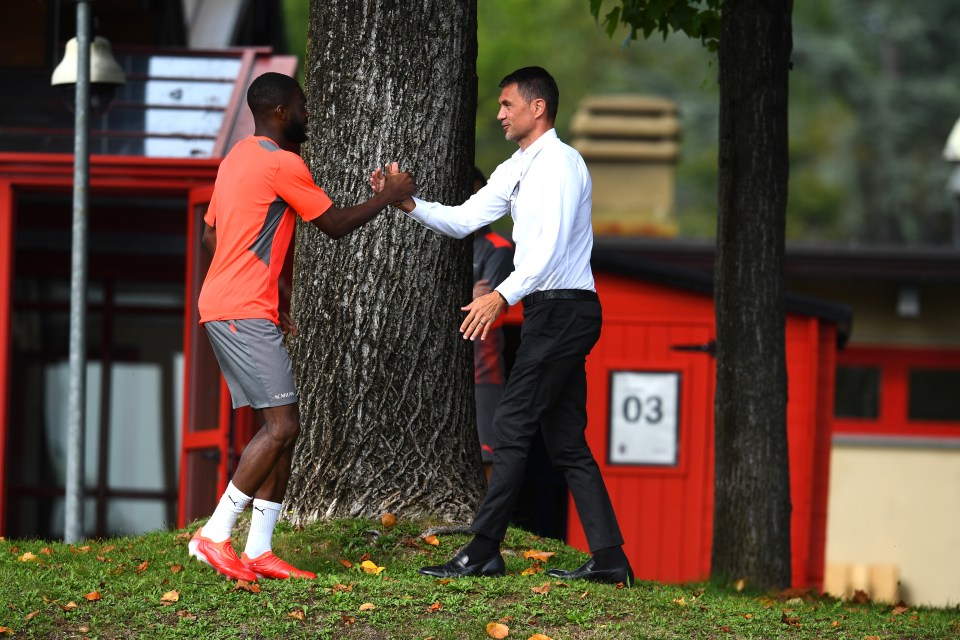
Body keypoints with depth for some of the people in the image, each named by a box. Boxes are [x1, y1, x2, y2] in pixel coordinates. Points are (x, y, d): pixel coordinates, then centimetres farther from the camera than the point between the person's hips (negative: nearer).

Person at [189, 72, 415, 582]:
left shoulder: (239, 157, 18)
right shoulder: (282, 165, -11)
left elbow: (211, 235, 24)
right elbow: (335, 225, -5)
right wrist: (389, 196, 10)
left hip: (228, 307, 10)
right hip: (243, 314, -10)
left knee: (280, 427, 8)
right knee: (281, 425, -13)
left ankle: (258, 551, 6)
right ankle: (215, 535, -14)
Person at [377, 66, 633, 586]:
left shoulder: (560, 163, -13)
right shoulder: (516, 171, 17)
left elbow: (550, 246, -24)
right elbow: (462, 220, 13)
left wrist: (501, 297, -33)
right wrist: (410, 204, -3)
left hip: (562, 306, -10)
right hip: (555, 313, 10)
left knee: (513, 426, -9)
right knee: (565, 440, 8)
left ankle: (483, 552, -8)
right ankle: (609, 558, 8)